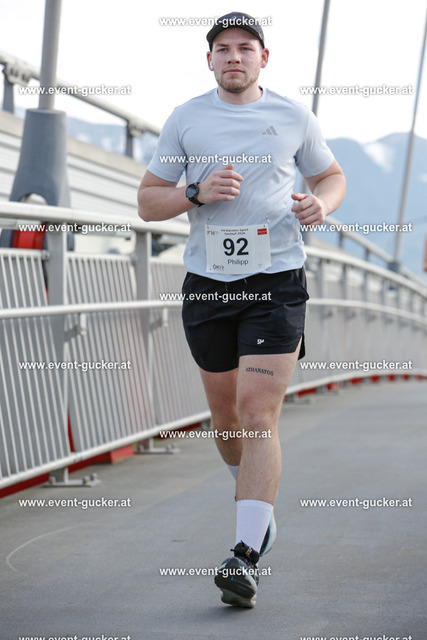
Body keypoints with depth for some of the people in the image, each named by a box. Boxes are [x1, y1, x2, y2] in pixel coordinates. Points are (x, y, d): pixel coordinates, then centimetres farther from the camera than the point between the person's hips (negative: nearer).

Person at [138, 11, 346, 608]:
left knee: (259, 413, -14)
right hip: (207, 284, 2)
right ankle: (257, 495, 42)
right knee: (225, 415, 12)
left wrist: (321, 203, -5)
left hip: (277, 282, -2)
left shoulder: (294, 117, 5)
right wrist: (197, 192, -13)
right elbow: (148, 201, 7)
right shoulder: (185, 119, 6)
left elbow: (331, 176, 18)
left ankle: (246, 556, -18)